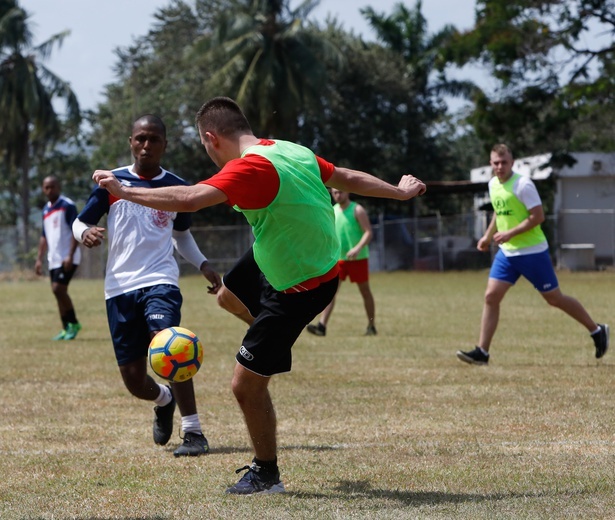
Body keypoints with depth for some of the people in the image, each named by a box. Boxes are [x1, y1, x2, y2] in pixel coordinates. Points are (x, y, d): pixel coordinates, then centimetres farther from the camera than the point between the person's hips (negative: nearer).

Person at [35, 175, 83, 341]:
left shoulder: (68, 206, -8)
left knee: (58, 288, -17)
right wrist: (39, 259, 16)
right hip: (54, 259, 8)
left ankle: (73, 323, -4)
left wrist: (70, 255, -21)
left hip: (67, 258, -8)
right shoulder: (46, 210, 15)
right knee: (58, 291, 7)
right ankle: (67, 329, 12)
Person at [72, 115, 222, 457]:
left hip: (159, 279, -1)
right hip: (120, 287, 1)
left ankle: (193, 432, -26)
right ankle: (164, 400, 41)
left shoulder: (177, 187, 6)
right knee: (134, 380, 3)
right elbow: (80, 223, 8)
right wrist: (86, 233, -17)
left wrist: (203, 265, 5)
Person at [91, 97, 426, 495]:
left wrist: (124, 191, -28)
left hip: (301, 289, -9)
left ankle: (266, 475, 16)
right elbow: (349, 178, 8)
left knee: (246, 384, 1)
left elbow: (188, 199, -38)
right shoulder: (292, 151, -3)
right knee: (229, 296, 31)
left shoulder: (250, 168, -29)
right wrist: (399, 192, 22)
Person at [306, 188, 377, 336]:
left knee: (365, 291, 7)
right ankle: (322, 326, -17)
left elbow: (369, 232, -13)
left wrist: (357, 248, -28)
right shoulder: (333, 211, 9)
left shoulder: (357, 210, -7)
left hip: (358, 258, -4)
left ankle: (371, 326, 19)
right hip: (338, 258, 4)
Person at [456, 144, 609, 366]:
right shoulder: (493, 184, 7)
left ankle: (597, 331, 20)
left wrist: (510, 233, -23)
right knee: (491, 296, -5)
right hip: (506, 252, 7)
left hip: (532, 252, -7)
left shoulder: (523, 185, -17)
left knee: (555, 298, 2)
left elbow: (538, 216, -20)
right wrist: (488, 236, 17)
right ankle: (482, 351, -3)